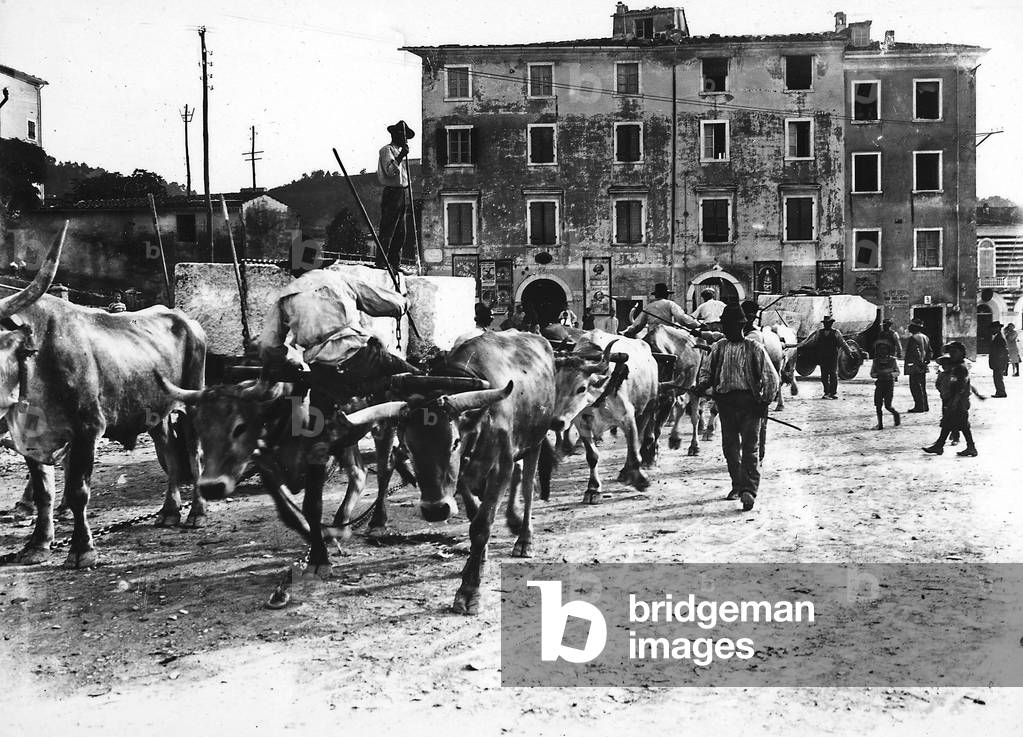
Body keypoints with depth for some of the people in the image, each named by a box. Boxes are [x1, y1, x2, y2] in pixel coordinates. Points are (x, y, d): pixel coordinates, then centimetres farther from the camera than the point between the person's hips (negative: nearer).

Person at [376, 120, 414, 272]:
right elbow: (390, 170, -20)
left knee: (400, 233, 9)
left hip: (401, 195, 10)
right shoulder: (387, 150, -4)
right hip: (392, 193, -9)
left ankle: (395, 265, 13)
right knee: (387, 232, -11)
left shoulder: (399, 152, 24)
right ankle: (380, 264, -11)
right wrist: (401, 156, -30)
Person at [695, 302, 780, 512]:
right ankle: (737, 485, 26)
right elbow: (706, 371, 18)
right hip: (725, 402, 4)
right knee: (730, 446, 10)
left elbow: (771, 377, 2)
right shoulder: (718, 348, 11)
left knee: (750, 447, -9)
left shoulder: (754, 348, 1)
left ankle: (749, 490, -14)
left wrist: (765, 401, -7)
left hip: (750, 402, -4)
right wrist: (701, 386, -4)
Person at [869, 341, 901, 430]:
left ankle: (896, 414, 24)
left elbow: (897, 372, 4)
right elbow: (872, 374, 6)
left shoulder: (892, 360, 1)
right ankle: (880, 424, 7)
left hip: (889, 384, -2)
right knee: (878, 405, -3)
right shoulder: (876, 361, 5)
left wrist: (890, 374, -16)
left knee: (887, 405, -7)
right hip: (879, 384, 2)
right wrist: (878, 375, -14)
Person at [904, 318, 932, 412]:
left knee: (915, 387, -5)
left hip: (914, 367, -9)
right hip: (923, 368, 9)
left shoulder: (913, 338, -14)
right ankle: (925, 406, 19)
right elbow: (929, 351, 16)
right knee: (922, 387, 15)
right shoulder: (925, 337, 13)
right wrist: (927, 360, 15)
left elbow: (916, 352, -20)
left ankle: (919, 407, -6)